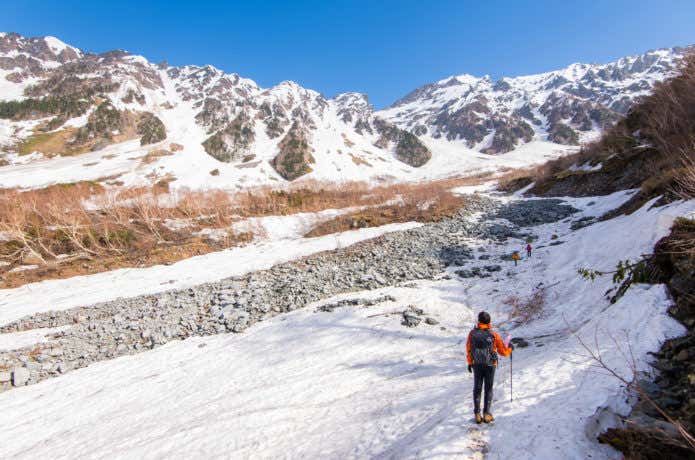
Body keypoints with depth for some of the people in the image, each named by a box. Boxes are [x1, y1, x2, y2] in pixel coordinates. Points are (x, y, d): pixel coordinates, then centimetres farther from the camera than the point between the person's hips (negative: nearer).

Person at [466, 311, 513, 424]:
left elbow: (468, 349, 0)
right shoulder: (494, 335, -13)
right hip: (490, 365, -1)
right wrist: (510, 348, 18)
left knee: (477, 389, 13)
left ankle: (477, 414, 13)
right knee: (488, 389, 12)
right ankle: (487, 414, 12)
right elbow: (503, 351, -4)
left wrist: (470, 363, 14)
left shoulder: (472, 333, -9)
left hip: (476, 365, 1)